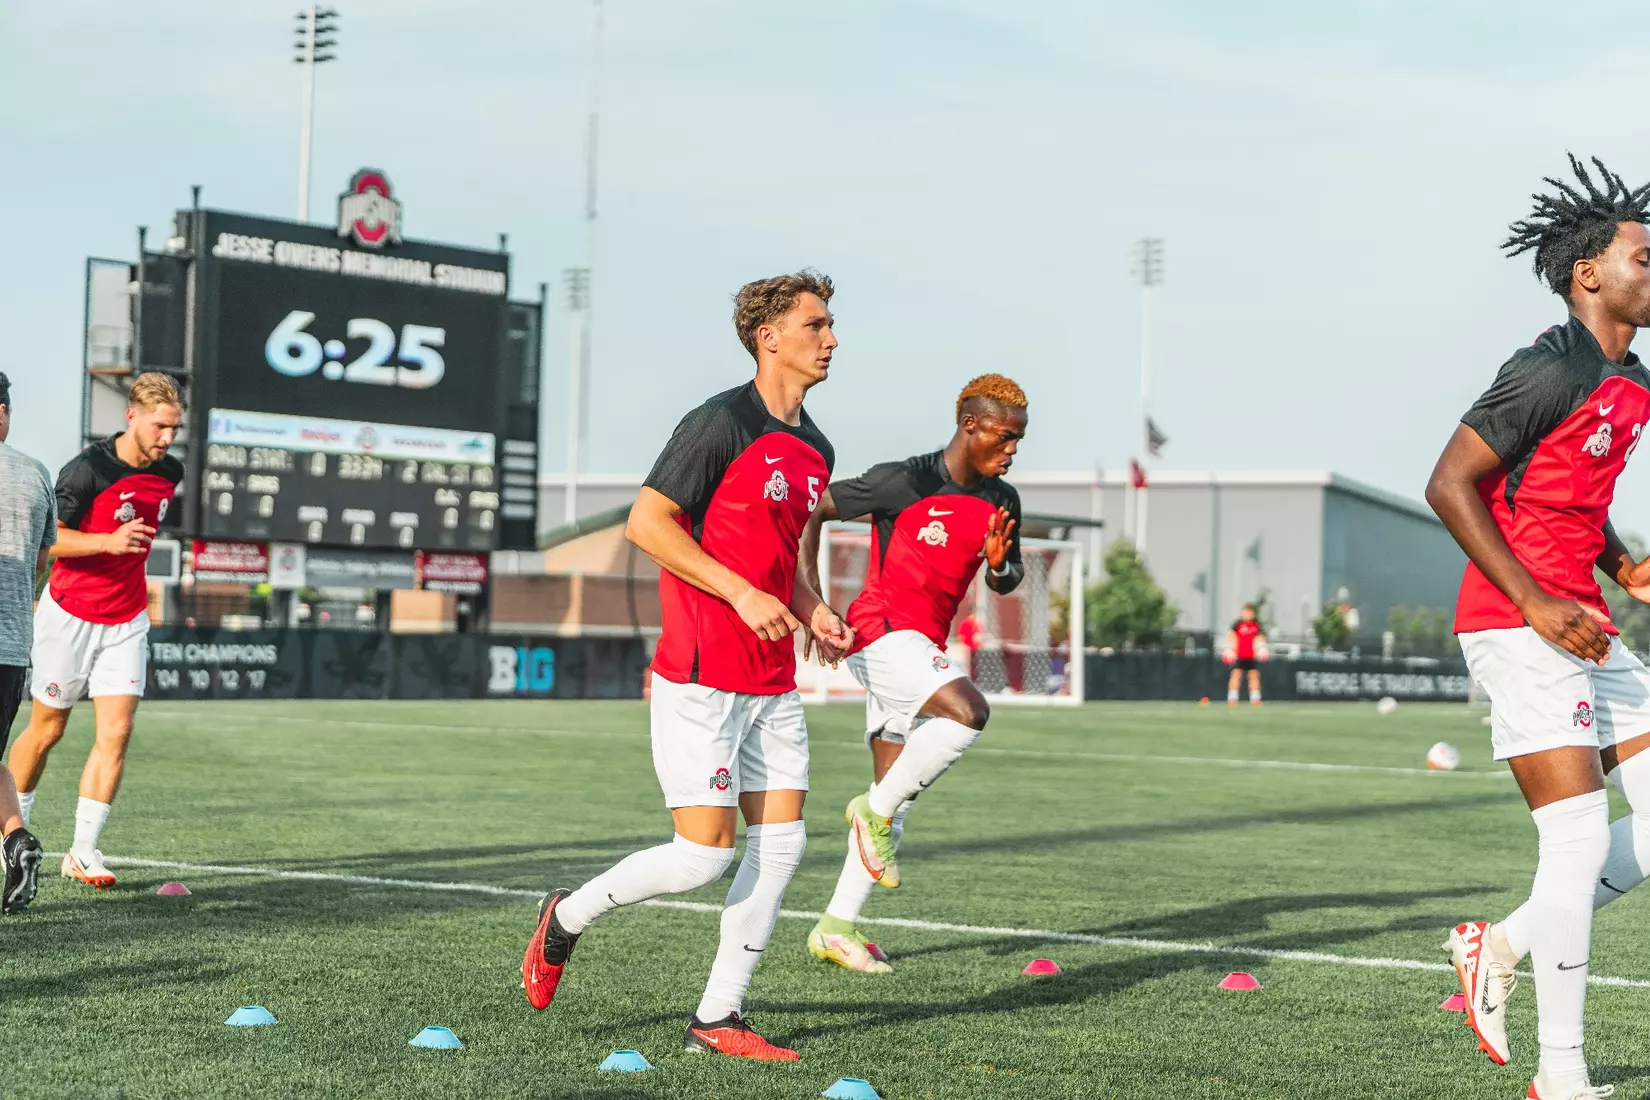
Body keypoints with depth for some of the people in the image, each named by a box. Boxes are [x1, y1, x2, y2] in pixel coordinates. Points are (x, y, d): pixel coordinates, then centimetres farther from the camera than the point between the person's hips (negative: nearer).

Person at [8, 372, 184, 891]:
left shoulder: (170, 473, 1)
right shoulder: (88, 469, -18)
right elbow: (46, 538, -16)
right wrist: (107, 541, -29)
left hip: (126, 620, 4)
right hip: (69, 614, -4)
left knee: (116, 733, -7)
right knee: (48, 729, 7)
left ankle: (83, 851, -3)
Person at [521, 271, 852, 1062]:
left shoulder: (815, 450, 14)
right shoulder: (722, 423, -12)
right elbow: (645, 522, -14)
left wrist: (813, 612, 7)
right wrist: (744, 593, -19)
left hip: (772, 684, 8)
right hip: (699, 677, -8)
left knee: (781, 842, 2)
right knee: (706, 854, -9)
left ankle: (718, 1018, 11)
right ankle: (569, 916, 16)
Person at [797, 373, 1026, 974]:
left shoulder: (1001, 501, 8)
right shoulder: (904, 482, -12)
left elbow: (1005, 583, 19)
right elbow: (810, 512, -5)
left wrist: (999, 562, -6)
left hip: (924, 646, 8)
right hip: (882, 632, -8)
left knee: (893, 799, 7)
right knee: (969, 711, -30)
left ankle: (836, 928, 14)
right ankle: (875, 809, -12)